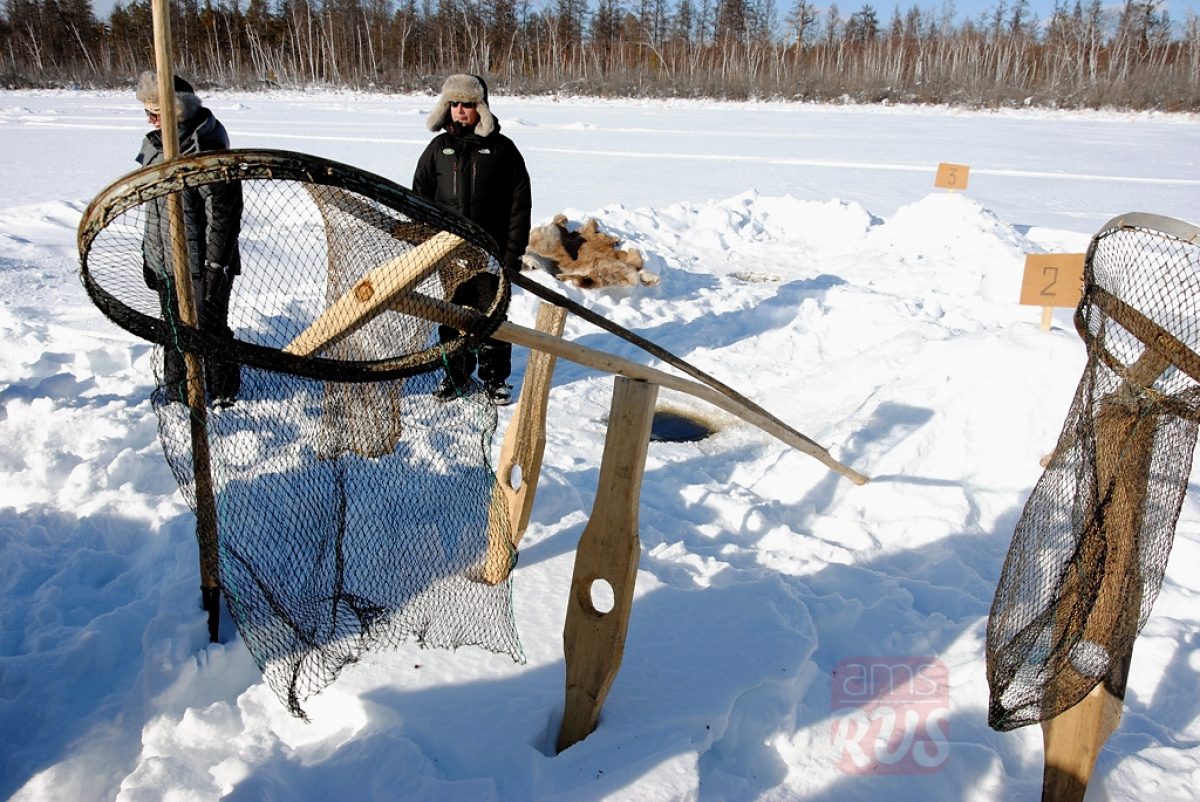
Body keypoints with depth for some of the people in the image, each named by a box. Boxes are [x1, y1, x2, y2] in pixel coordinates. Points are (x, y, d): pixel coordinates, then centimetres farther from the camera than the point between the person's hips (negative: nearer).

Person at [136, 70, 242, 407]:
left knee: (209, 329, 5)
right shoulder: (155, 144, 8)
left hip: (200, 266, -8)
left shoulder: (208, 150, -19)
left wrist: (216, 267, -18)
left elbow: (223, 215, -19)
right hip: (166, 264, 8)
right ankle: (177, 394, 34)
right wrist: (148, 253, 20)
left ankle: (223, 394, 24)